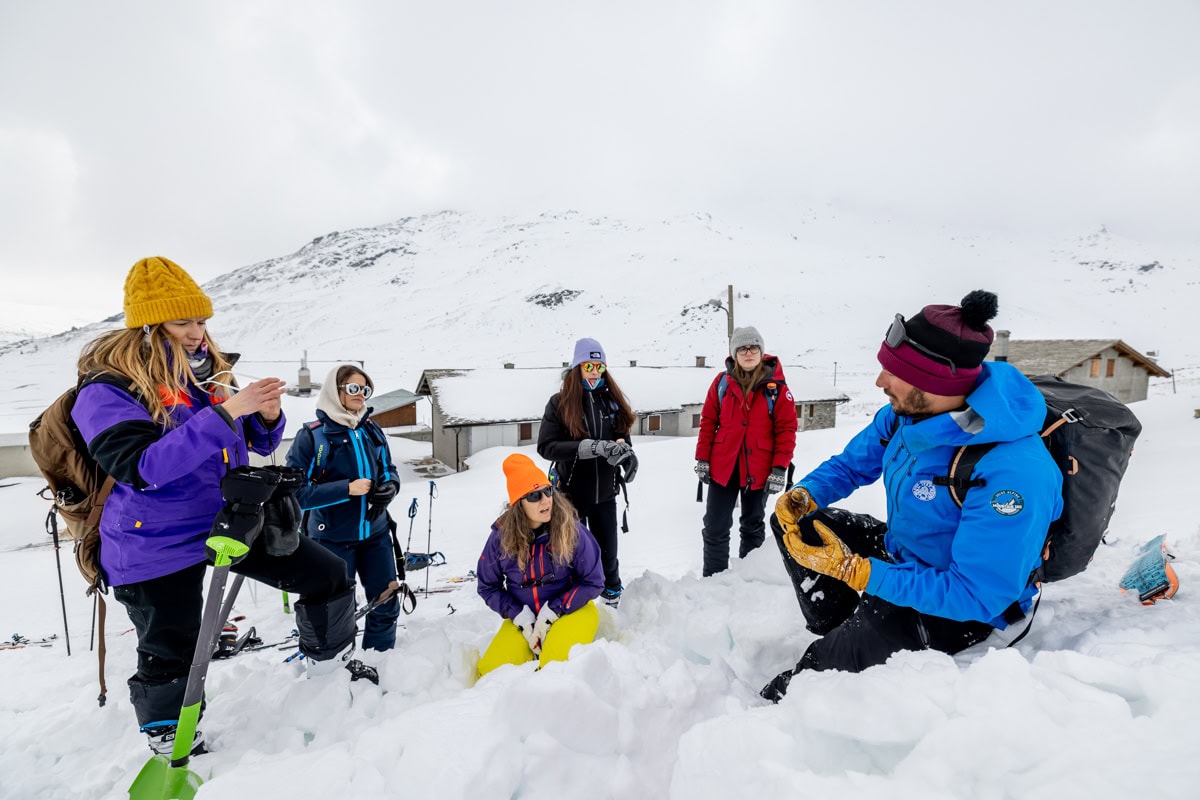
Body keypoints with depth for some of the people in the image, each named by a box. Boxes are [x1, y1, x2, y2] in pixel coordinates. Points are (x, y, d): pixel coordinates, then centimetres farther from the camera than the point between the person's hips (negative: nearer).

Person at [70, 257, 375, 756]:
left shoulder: (209, 369, 5)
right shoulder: (106, 390, -14)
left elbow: (256, 443, 13)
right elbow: (144, 467, -30)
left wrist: (267, 416, -11)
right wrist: (227, 411, -34)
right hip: (159, 545, -5)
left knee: (328, 576, 2)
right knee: (171, 660, 6)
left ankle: (332, 663, 26)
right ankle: (171, 749, 34)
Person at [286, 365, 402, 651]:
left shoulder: (373, 431, 2)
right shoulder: (311, 436, -13)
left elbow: (389, 473, 11)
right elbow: (296, 492, -16)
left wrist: (388, 489, -11)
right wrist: (347, 489, -25)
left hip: (375, 534, 5)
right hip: (333, 539, -5)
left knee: (386, 605, 13)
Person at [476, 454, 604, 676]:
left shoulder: (572, 530, -17)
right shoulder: (501, 536, -11)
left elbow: (593, 582, -10)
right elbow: (488, 586, 1)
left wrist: (551, 613, -18)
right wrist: (520, 617, -13)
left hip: (570, 610, -3)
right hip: (524, 617, 3)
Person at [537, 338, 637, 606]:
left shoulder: (612, 400, 2)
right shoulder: (559, 403, -8)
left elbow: (622, 436, 10)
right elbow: (545, 446, -18)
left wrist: (627, 455, -15)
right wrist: (593, 447, -28)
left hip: (604, 492, 3)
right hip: (571, 492, -3)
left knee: (608, 550, 15)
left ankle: (613, 597, 39)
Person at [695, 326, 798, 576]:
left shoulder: (776, 385, -7)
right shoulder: (722, 381, -2)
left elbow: (786, 428, -6)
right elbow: (708, 422, 3)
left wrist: (780, 468, -10)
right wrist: (702, 460, 0)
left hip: (758, 469, -1)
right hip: (722, 466, 1)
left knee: (753, 527, 17)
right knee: (715, 527, 4)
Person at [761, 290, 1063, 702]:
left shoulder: (1011, 472, -35)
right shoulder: (908, 411, -12)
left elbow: (975, 596, -33)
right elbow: (852, 464, 4)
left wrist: (855, 570, -36)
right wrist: (804, 495, -18)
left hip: (966, 606, -7)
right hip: (903, 554, 8)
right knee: (791, 522, 2)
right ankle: (844, 634, -1)